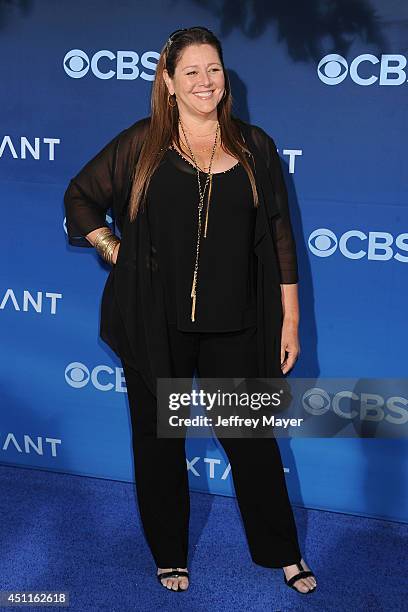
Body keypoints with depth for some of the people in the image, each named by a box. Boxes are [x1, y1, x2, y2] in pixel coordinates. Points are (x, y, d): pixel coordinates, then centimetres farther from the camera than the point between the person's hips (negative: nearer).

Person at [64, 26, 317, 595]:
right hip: (155, 326, 0)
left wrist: (290, 319, 1)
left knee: (251, 439, 9)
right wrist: (115, 254, 1)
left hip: (234, 328, 0)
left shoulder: (254, 146, 3)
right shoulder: (141, 143, 0)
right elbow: (80, 197, 11)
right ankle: (169, 554, 32)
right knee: (159, 440, 12)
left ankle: (283, 551, 29)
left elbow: (279, 238, 3)